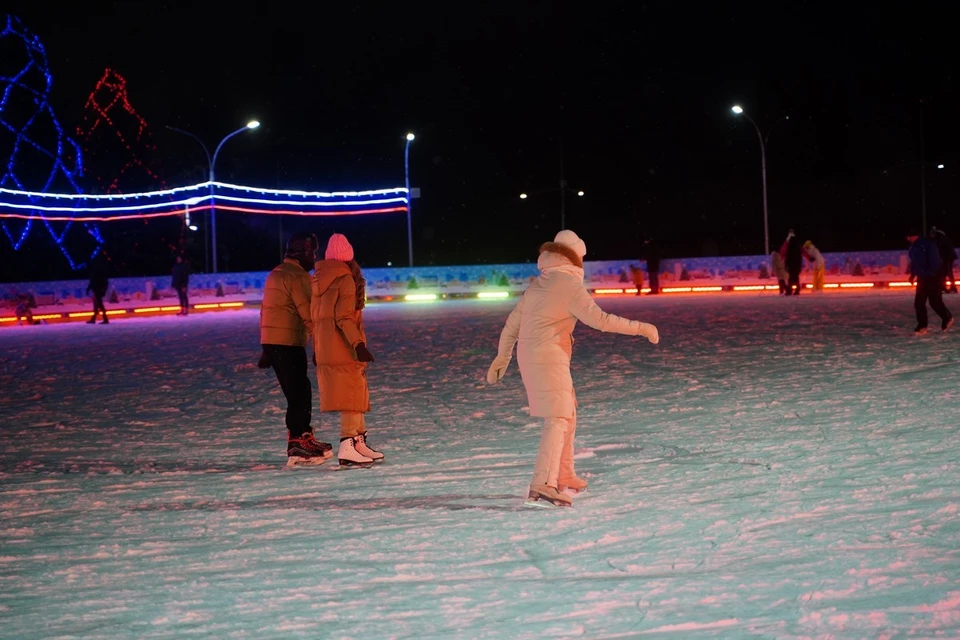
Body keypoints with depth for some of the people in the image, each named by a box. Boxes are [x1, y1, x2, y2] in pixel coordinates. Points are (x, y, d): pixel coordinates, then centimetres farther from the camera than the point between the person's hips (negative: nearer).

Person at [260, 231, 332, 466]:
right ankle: (299, 445, -9)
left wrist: (267, 349, 24)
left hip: (271, 341, 9)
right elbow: (308, 314, -18)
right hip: (289, 343, -9)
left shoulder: (275, 274, 18)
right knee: (299, 394, -7)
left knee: (297, 393, 15)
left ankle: (302, 438, 21)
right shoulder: (298, 276, -12)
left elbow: (266, 312, 21)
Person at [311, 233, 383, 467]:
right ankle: (347, 447, -12)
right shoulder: (345, 279, -9)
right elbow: (344, 317, -17)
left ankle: (360, 442, 24)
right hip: (343, 348, -8)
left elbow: (314, 316, 15)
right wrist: (358, 344, -20)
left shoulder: (317, 279, 14)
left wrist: (317, 349, 19)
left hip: (324, 349, 8)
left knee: (355, 395, 17)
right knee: (352, 395, -5)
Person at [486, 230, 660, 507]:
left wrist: (502, 358, 28)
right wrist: (640, 328, -12)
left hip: (528, 357, 9)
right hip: (550, 358, -9)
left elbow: (512, 324, 18)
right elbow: (599, 319, -17)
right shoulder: (569, 284, -10)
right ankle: (543, 483, -26)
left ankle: (563, 475, 28)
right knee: (557, 419, -13)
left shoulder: (537, 285, 14)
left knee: (567, 413, 21)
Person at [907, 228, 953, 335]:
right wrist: (913, 273, 10)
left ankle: (947, 318, 20)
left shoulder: (927, 243, -16)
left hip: (932, 278, -8)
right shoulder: (913, 247, 10)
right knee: (919, 302, 1)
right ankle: (922, 326, 5)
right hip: (922, 278, 8)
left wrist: (931, 273, -25)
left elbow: (935, 259, -21)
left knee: (935, 301, -3)